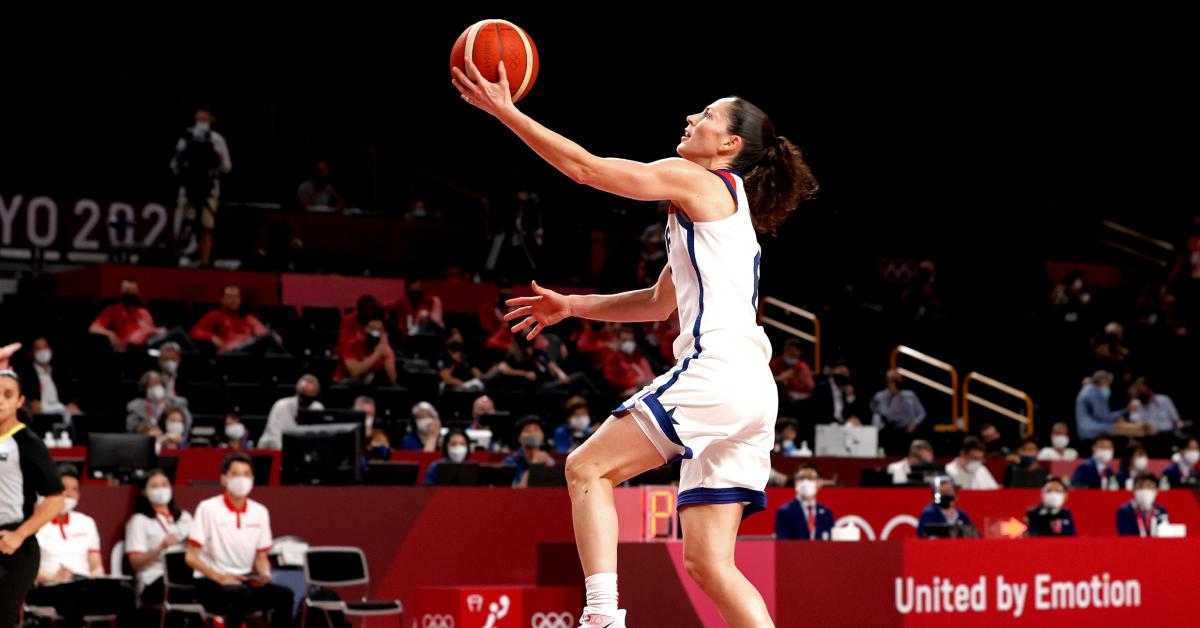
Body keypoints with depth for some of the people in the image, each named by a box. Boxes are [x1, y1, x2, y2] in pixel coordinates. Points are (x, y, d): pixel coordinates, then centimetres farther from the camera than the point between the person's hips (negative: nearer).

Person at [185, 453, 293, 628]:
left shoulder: (260, 512, 9)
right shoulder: (208, 509, -6)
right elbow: (191, 557, -8)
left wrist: (264, 575, -7)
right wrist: (220, 578, -20)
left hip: (246, 581, 5)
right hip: (210, 583, -5)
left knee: (284, 594, -22)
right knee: (241, 593, -37)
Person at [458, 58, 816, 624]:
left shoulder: (697, 180, 1)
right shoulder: (722, 203, 28)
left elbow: (584, 168, 0)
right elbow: (661, 302, 35)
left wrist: (503, 110, 5)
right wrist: (573, 306, 33)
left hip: (717, 369, -9)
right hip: (750, 390, 9)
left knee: (587, 468, -3)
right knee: (708, 564, 5)